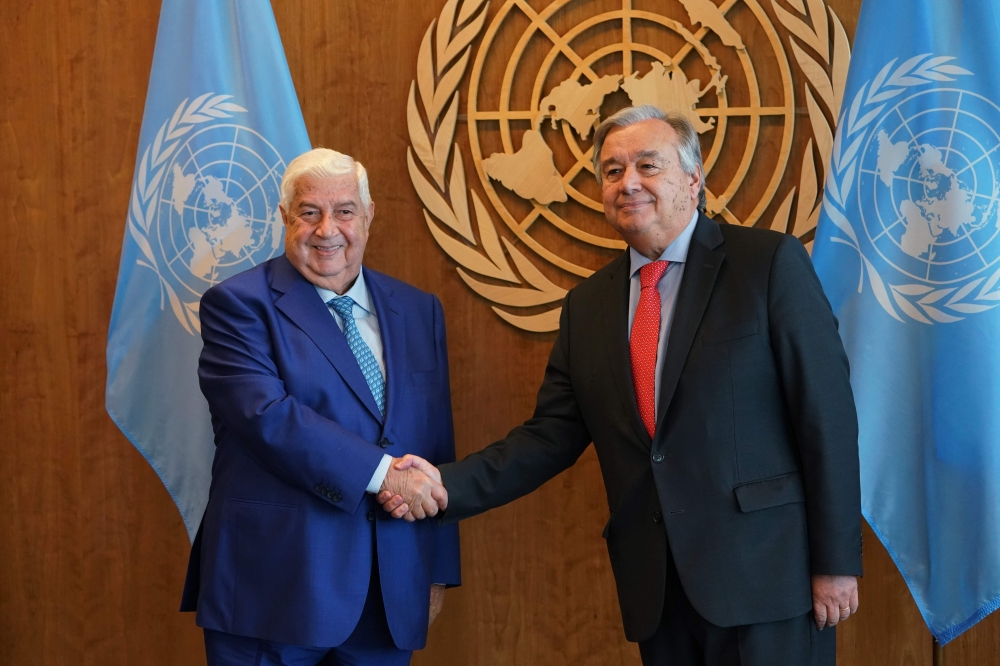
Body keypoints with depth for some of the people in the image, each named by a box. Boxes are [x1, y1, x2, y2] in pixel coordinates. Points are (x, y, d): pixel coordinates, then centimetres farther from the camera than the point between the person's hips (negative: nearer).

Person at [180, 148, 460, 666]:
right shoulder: (238, 305, -3)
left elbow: (438, 447, 13)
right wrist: (383, 472, -20)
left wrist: (438, 567, 12)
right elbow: (267, 415, -18)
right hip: (274, 590, -4)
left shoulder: (418, 311, 11)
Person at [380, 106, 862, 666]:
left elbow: (826, 412, -8)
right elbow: (552, 436, 8)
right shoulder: (587, 305, 10)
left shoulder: (771, 263, -5)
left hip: (765, 574, -4)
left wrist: (836, 562, -10)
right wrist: (448, 484, -6)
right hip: (656, 589, 4)